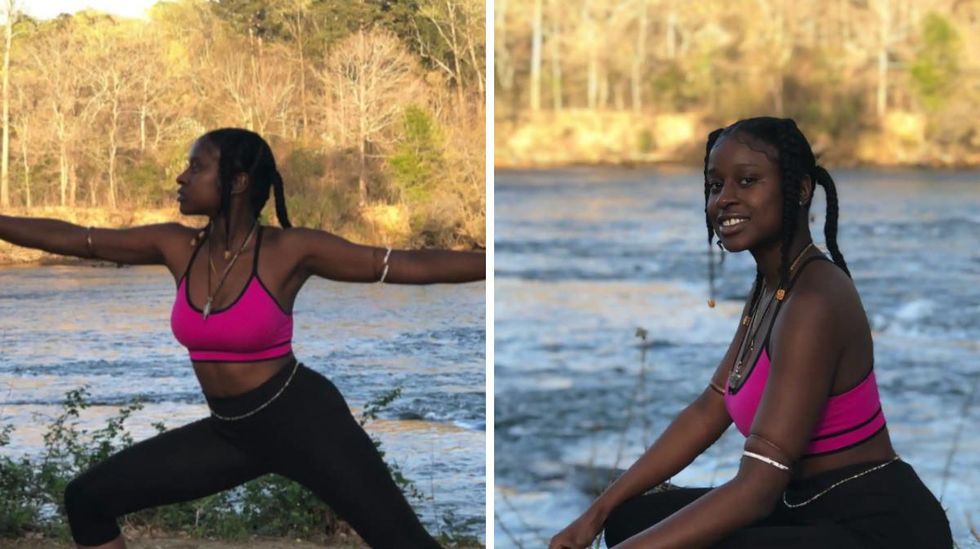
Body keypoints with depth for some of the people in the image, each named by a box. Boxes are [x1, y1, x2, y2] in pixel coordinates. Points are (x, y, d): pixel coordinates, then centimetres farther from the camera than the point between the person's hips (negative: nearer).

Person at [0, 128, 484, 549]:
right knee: (88, 498, 4)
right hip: (231, 431, 6)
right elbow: (67, 238, 5)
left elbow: (412, 265, -16)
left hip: (299, 419, -6)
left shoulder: (289, 250, -14)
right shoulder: (177, 248, 0)